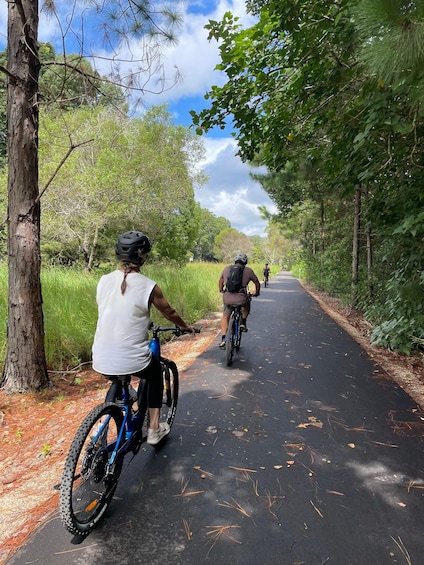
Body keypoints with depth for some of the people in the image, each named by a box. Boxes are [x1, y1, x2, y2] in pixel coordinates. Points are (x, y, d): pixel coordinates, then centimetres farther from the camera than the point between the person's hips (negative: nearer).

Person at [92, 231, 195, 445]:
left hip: (101, 362, 4)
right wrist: (185, 326, 25)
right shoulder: (148, 286, -12)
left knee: (118, 384, 37)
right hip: (132, 361, -4)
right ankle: (154, 429, 31)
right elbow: (169, 313, 4)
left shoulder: (104, 281, 1)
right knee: (156, 374, 28)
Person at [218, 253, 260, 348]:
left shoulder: (227, 269, 14)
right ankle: (243, 323, 24)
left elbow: (220, 281, 29)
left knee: (225, 317, 22)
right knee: (247, 304, 34)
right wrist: (257, 292, 37)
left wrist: (221, 290, 47)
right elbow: (257, 283, 18)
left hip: (227, 298, 2)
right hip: (241, 299, -1)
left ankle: (224, 339, 10)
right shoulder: (248, 270, 7)